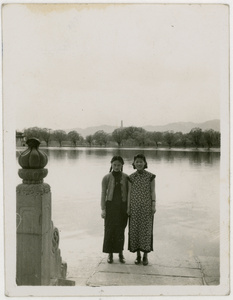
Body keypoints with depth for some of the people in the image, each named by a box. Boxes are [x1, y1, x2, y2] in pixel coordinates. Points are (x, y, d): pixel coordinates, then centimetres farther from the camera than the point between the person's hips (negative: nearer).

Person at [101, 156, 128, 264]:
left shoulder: (126, 177, 2)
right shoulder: (106, 178, -3)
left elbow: (128, 193, 7)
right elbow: (103, 193, -2)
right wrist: (103, 209, -7)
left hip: (122, 206, 1)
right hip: (110, 205, -1)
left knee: (121, 230, 6)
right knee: (109, 229, 0)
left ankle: (120, 253, 21)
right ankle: (110, 254, 13)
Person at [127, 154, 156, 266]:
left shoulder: (151, 176, -2)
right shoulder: (131, 177, 3)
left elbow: (153, 191, -2)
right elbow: (129, 192, 4)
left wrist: (154, 206, -10)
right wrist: (128, 207, 0)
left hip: (147, 206, -1)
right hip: (135, 206, 2)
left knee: (146, 230, -1)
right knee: (135, 230, 3)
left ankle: (145, 255, 11)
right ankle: (138, 255, 15)